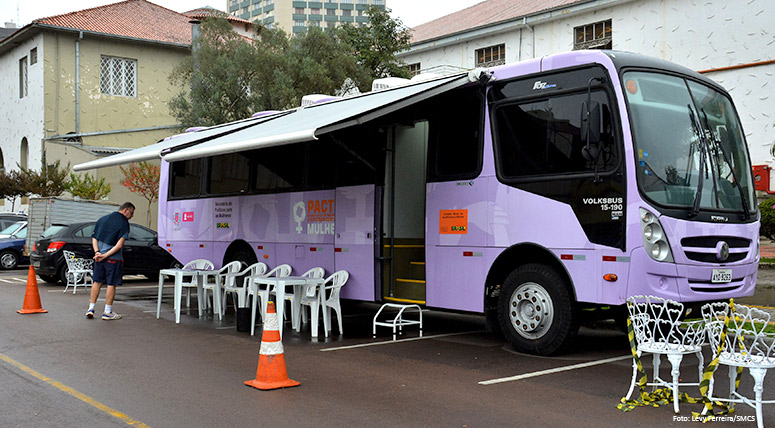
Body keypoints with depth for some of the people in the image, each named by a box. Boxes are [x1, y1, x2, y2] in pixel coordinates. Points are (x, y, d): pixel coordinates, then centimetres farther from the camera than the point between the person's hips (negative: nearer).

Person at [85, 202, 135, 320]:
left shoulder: (103, 219, 13)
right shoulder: (124, 223, -8)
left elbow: (94, 238, 8)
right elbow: (119, 245, -17)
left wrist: (97, 252, -4)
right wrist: (105, 256, -14)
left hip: (99, 258, 6)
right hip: (114, 258, -6)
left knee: (97, 282, 14)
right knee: (111, 284, 2)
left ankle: (91, 309, 16)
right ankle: (107, 312, 6)